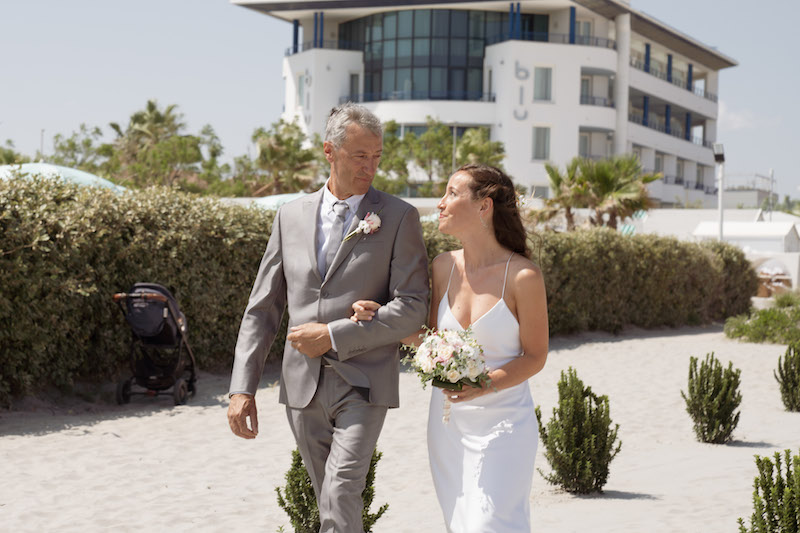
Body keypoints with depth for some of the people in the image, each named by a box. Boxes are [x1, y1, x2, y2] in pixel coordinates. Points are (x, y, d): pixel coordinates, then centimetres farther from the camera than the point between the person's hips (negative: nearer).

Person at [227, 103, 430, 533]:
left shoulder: (399, 218, -2)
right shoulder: (291, 215, 8)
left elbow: (411, 307, -9)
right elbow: (262, 308, 9)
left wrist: (334, 335, -15)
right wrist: (242, 388, 2)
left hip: (363, 384, -4)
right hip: (303, 386, 4)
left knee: (340, 498, -17)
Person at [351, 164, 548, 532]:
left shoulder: (523, 276, -13)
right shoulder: (444, 267, 2)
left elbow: (535, 357, -7)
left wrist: (486, 385, -23)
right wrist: (380, 319, 0)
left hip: (503, 422, -5)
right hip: (448, 422, 5)